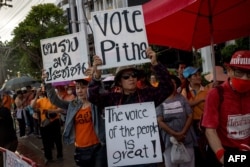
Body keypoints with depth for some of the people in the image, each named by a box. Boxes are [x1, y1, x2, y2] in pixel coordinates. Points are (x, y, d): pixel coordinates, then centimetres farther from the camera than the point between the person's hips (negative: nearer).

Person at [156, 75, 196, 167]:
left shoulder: (182, 98, 6)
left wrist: (182, 133, -10)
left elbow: (190, 116, 1)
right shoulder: (161, 101, 0)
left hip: (186, 139, 2)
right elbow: (160, 121, -6)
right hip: (169, 140, -1)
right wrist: (175, 134, -12)